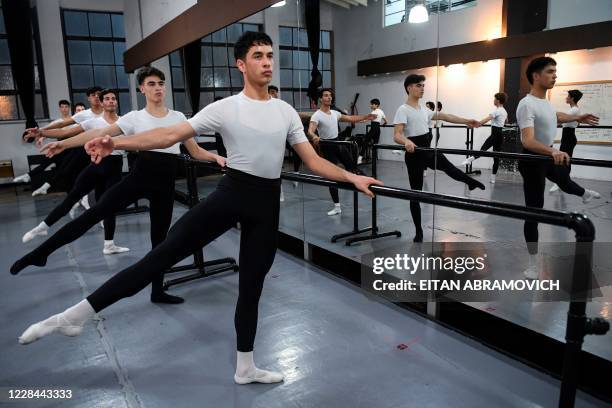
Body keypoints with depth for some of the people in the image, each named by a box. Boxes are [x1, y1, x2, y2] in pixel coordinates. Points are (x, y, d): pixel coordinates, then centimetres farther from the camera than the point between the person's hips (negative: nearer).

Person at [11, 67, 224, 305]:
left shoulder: (178, 117, 9)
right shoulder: (135, 117, 4)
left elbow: (195, 151, 11)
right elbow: (100, 133, -5)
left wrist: (216, 157, -7)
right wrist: (65, 143, -15)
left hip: (165, 183, 1)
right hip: (140, 176, -1)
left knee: (160, 237, 8)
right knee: (95, 213, -9)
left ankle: (158, 291, 20)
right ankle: (41, 253, 5)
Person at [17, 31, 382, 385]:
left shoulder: (286, 111, 8)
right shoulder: (225, 108, -3)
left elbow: (313, 161, 7)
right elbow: (170, 135, -10)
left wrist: (352, 177, -4)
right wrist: (118, 143, -23)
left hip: (268, 201, 3)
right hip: (232, 192, -3)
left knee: (252, 285, 12)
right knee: (165, 253, -11)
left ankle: (245, 368, 27)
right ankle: (76, 315, 0)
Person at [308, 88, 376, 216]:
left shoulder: (335, 113, 9)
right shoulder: (317, 115, -15)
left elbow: (350, 118, 19)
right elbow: (310, 130, -31)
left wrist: (365, 117, 12)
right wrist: (314, 137, -55)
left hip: (338, 143, 5)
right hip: (327, 147, -5)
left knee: (352, 167, 17)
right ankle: (337, 206, 6)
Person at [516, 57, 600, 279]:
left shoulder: (544, 100, 1)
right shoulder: (527, 105, -29)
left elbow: (554, 116, 26)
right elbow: (527, 141, -41)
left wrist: (577, 118, 39)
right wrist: (553, 152, -56)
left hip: (549, 156, 10)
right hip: (533, 160, -10)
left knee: (563, 177, 39)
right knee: (534, 209, -4)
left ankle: (584, 194, 76)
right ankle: (533, 260, 5)